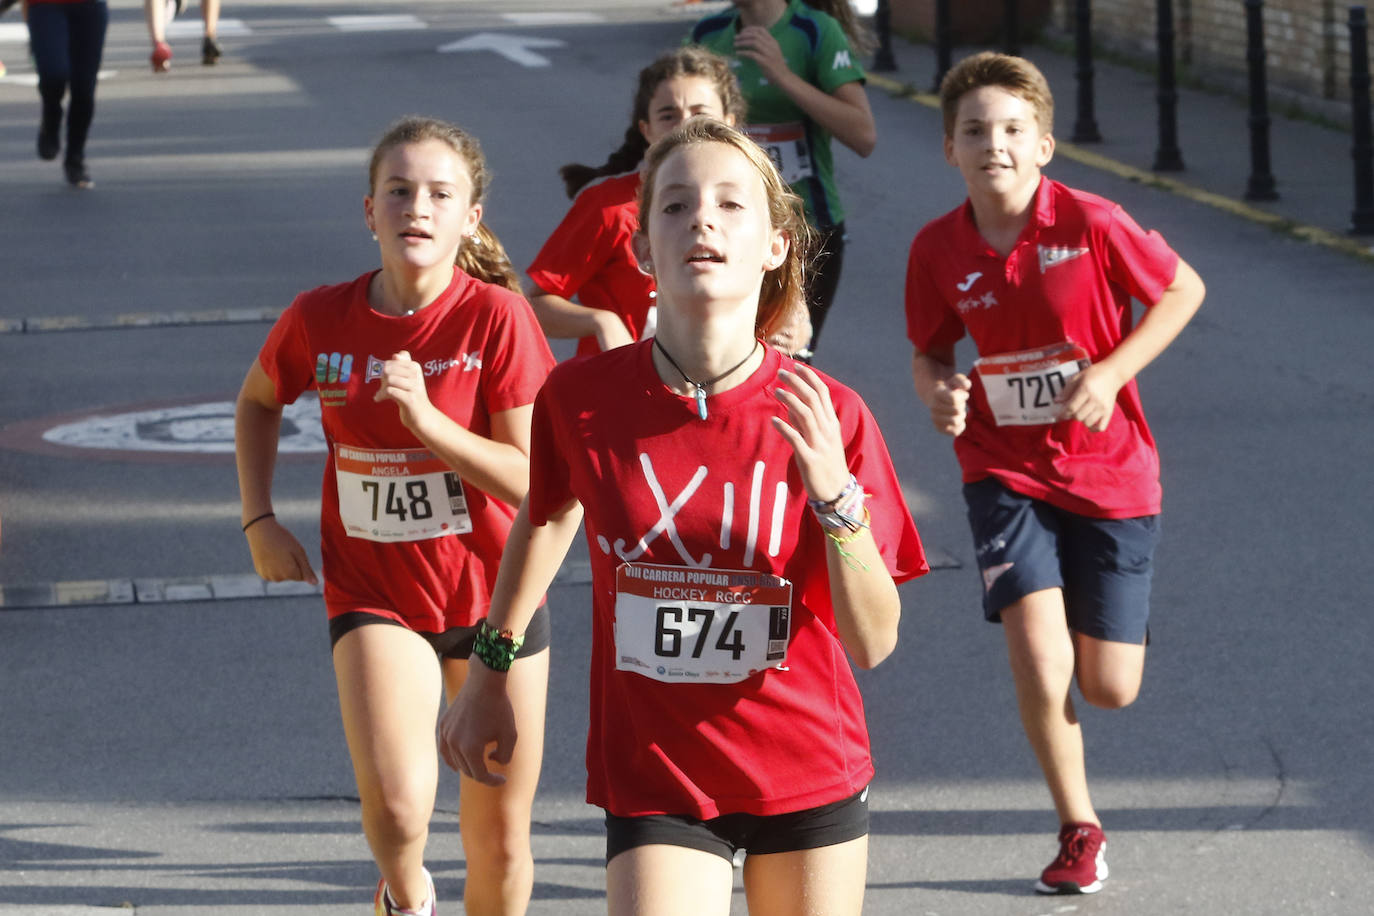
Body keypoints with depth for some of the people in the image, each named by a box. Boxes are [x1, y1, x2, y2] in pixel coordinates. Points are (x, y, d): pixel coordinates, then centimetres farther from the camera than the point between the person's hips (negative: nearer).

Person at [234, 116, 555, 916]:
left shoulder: (497, 317, -15)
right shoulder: (320, 319, -8)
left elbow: (534, 480, -16)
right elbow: (259, 401, 15)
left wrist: (427, 420, -27)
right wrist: (259, 520, 7)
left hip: (494, 592, 0)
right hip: (374, 594, 0)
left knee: (500, 843, 9)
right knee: (398, 801, -24)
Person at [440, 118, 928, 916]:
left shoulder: (827, 420, -12)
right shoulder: (582, 398, -9)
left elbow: (873, 641, -12)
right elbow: (547, 513, 14)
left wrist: (835, 493, -27)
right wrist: (492, 671, 22)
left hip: (810, 777, 1)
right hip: (655, 781, -1)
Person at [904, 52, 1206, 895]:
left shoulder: (1090, 223, -15)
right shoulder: (939, 249, -7)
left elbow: (1184, 290, -3)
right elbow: (930, 352, 9)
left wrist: (1111, 372, -14)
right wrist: (939, 392, -14)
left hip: (1111, 471, -1)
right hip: (1005, 471, 1)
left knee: (1111, 689, 2)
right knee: (1037, 653, -18)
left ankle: (1091, 631, 42)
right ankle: (1080, 829, 4)